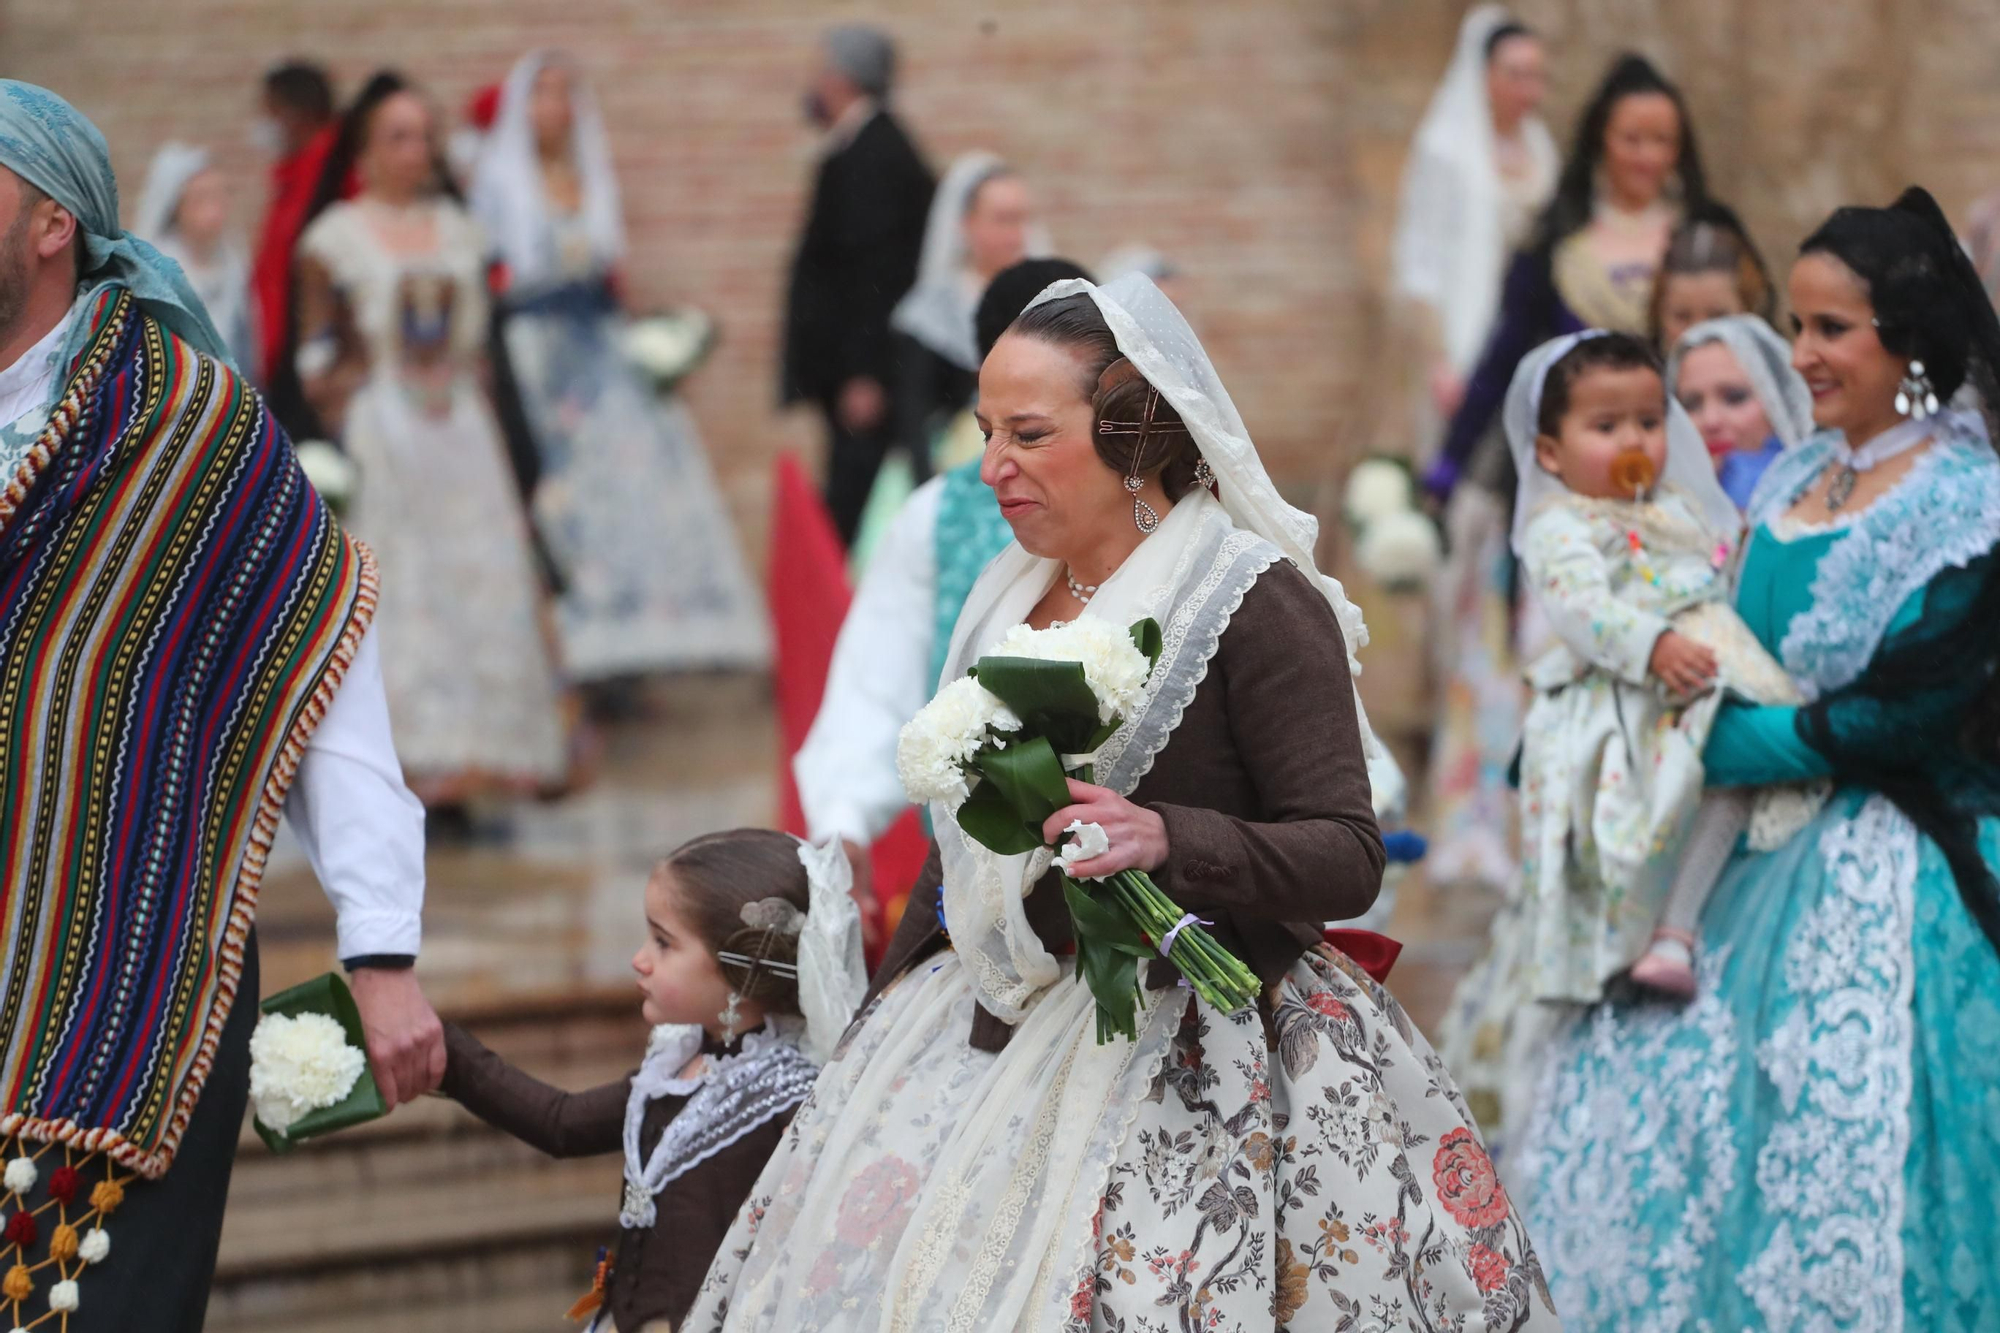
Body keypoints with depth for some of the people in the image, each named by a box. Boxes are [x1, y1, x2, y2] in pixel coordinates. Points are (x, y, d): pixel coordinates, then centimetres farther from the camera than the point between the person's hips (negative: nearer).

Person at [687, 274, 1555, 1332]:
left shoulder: (1260, 602, -10)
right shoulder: (1009, 597, 12)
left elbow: (1346, 856, -14)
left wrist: (1168, 840, -29)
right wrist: (886, 1005, 20)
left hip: (1184, 1056, -7)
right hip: (984, 1032, 7)